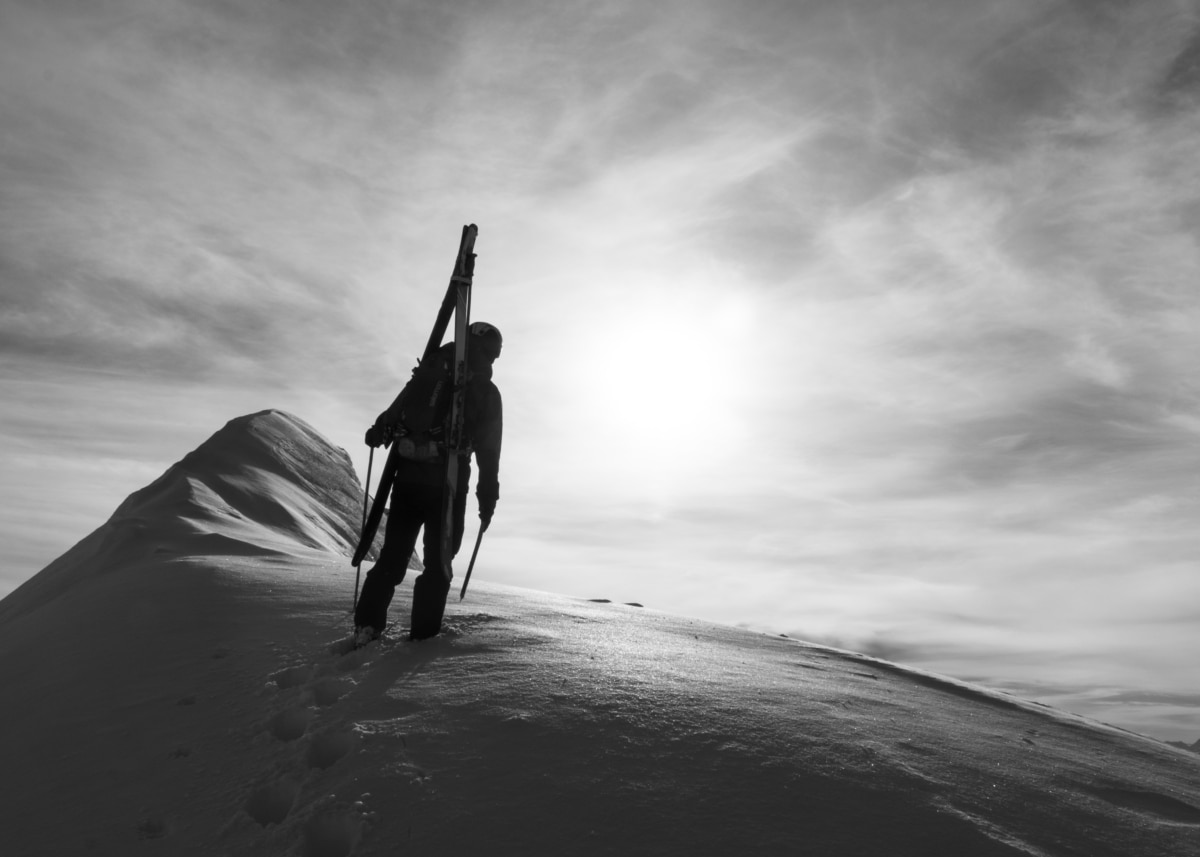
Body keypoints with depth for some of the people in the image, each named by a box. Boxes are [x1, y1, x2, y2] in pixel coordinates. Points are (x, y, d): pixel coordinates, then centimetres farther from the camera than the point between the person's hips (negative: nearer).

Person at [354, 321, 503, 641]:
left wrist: (379, 431, 19)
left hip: (408, 478, 3)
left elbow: (394, 413, 4)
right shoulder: (487, 393, 1)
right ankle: (423, 633, 4)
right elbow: (489, 450, -2)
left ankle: (367, 625, 7)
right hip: (448, 485, -3)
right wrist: (488, 497, 1)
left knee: (393, 555, 13)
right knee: (438, 562, 8)